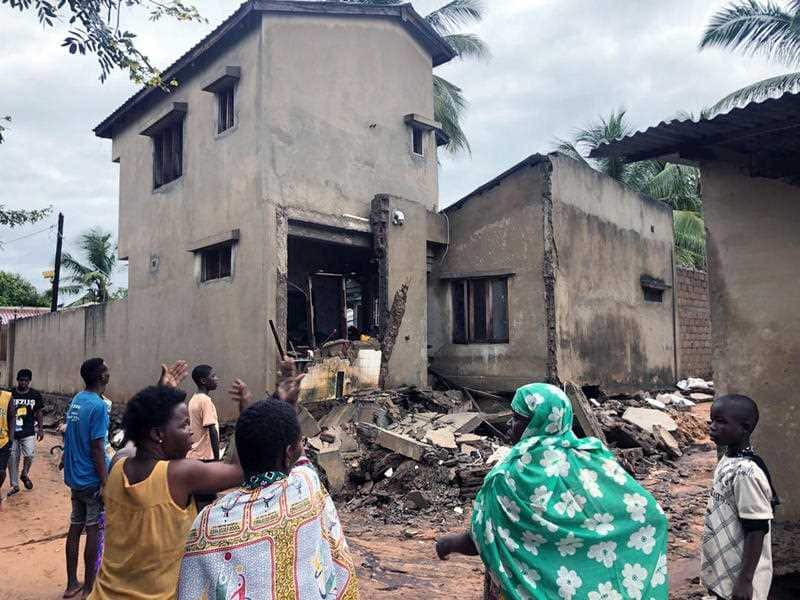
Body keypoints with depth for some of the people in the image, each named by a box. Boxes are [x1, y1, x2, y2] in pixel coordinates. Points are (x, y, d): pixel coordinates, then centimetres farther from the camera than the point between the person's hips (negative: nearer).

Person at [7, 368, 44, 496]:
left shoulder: (35, 395, -1)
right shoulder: (10, 394, -3)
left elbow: (38, 413, 7)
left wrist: (40, 429, 4)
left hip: (28, 432, -1)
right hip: (12, 432, 1)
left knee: (29, 455, -15)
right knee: (13, 459, 6)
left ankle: (25, 474, 14)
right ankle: (14, 486, 20)